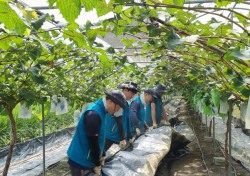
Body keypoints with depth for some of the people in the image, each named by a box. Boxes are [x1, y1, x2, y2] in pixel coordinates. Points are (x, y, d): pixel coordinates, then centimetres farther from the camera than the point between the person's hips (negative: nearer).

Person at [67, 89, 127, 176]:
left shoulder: (100, 109, 2)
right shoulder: (93, 114, -27)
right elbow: (93, 142, -23)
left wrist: (101, 155, 15)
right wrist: (97, 164, -13)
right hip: (80, 161, -9)